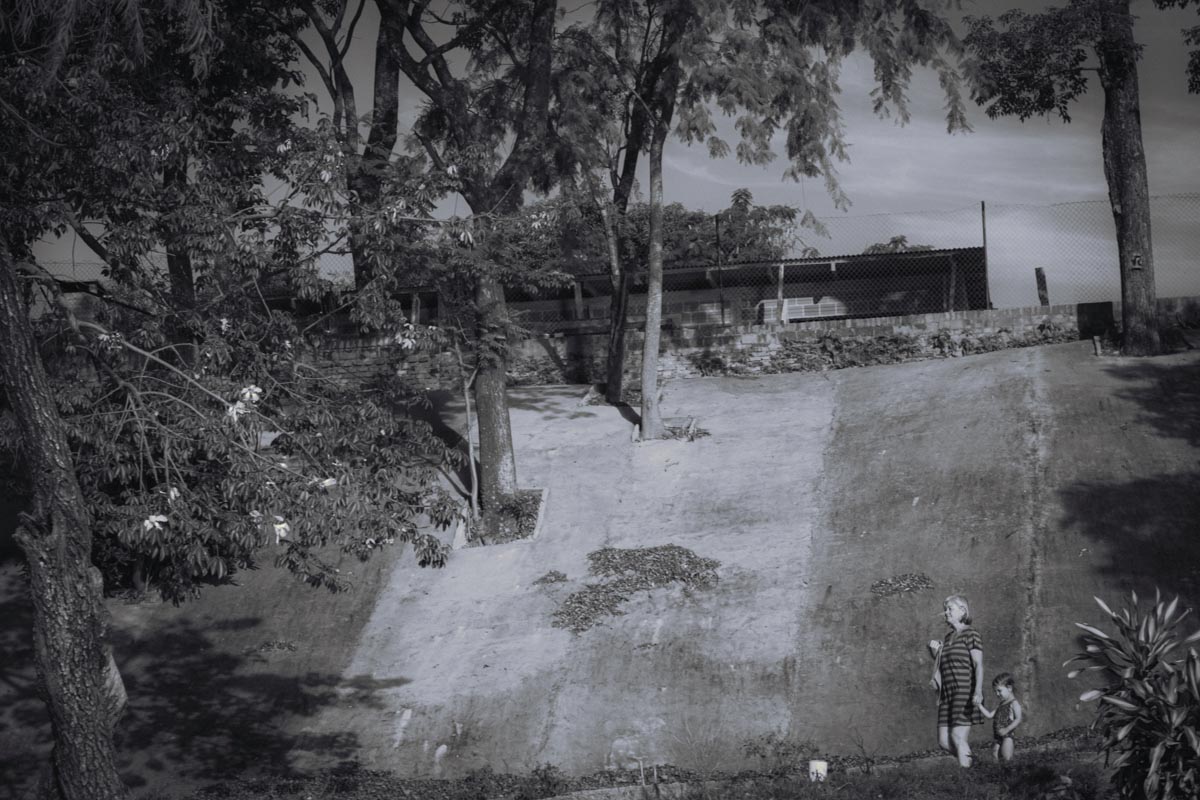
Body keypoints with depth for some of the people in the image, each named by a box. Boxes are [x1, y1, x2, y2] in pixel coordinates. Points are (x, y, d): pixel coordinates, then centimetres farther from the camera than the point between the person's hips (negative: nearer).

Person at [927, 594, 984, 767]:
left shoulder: (971, 634, -4)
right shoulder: (948, 638, 19)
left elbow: (978, 664, -12)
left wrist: (978, 691, -25)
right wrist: (935, 651, 6)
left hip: (965, 692, -8)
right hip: (948, 694, 8)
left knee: (958, 737, -13)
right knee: (943, 741, 2)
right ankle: (969, 760, 20)